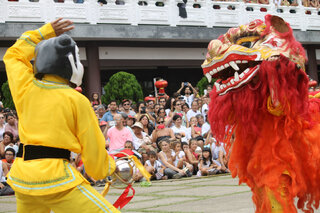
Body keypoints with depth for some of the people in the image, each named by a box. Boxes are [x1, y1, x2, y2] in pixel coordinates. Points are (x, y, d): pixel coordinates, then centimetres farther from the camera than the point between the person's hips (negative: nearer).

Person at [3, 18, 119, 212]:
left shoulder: (25, 88, 10)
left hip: (21, 177, 6)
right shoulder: (77, 101, -4)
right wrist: (110, 167, 19)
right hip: (56, 177, -6)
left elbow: (13, 55, 30)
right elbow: (93, 147, 0)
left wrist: (46, 32, 31)